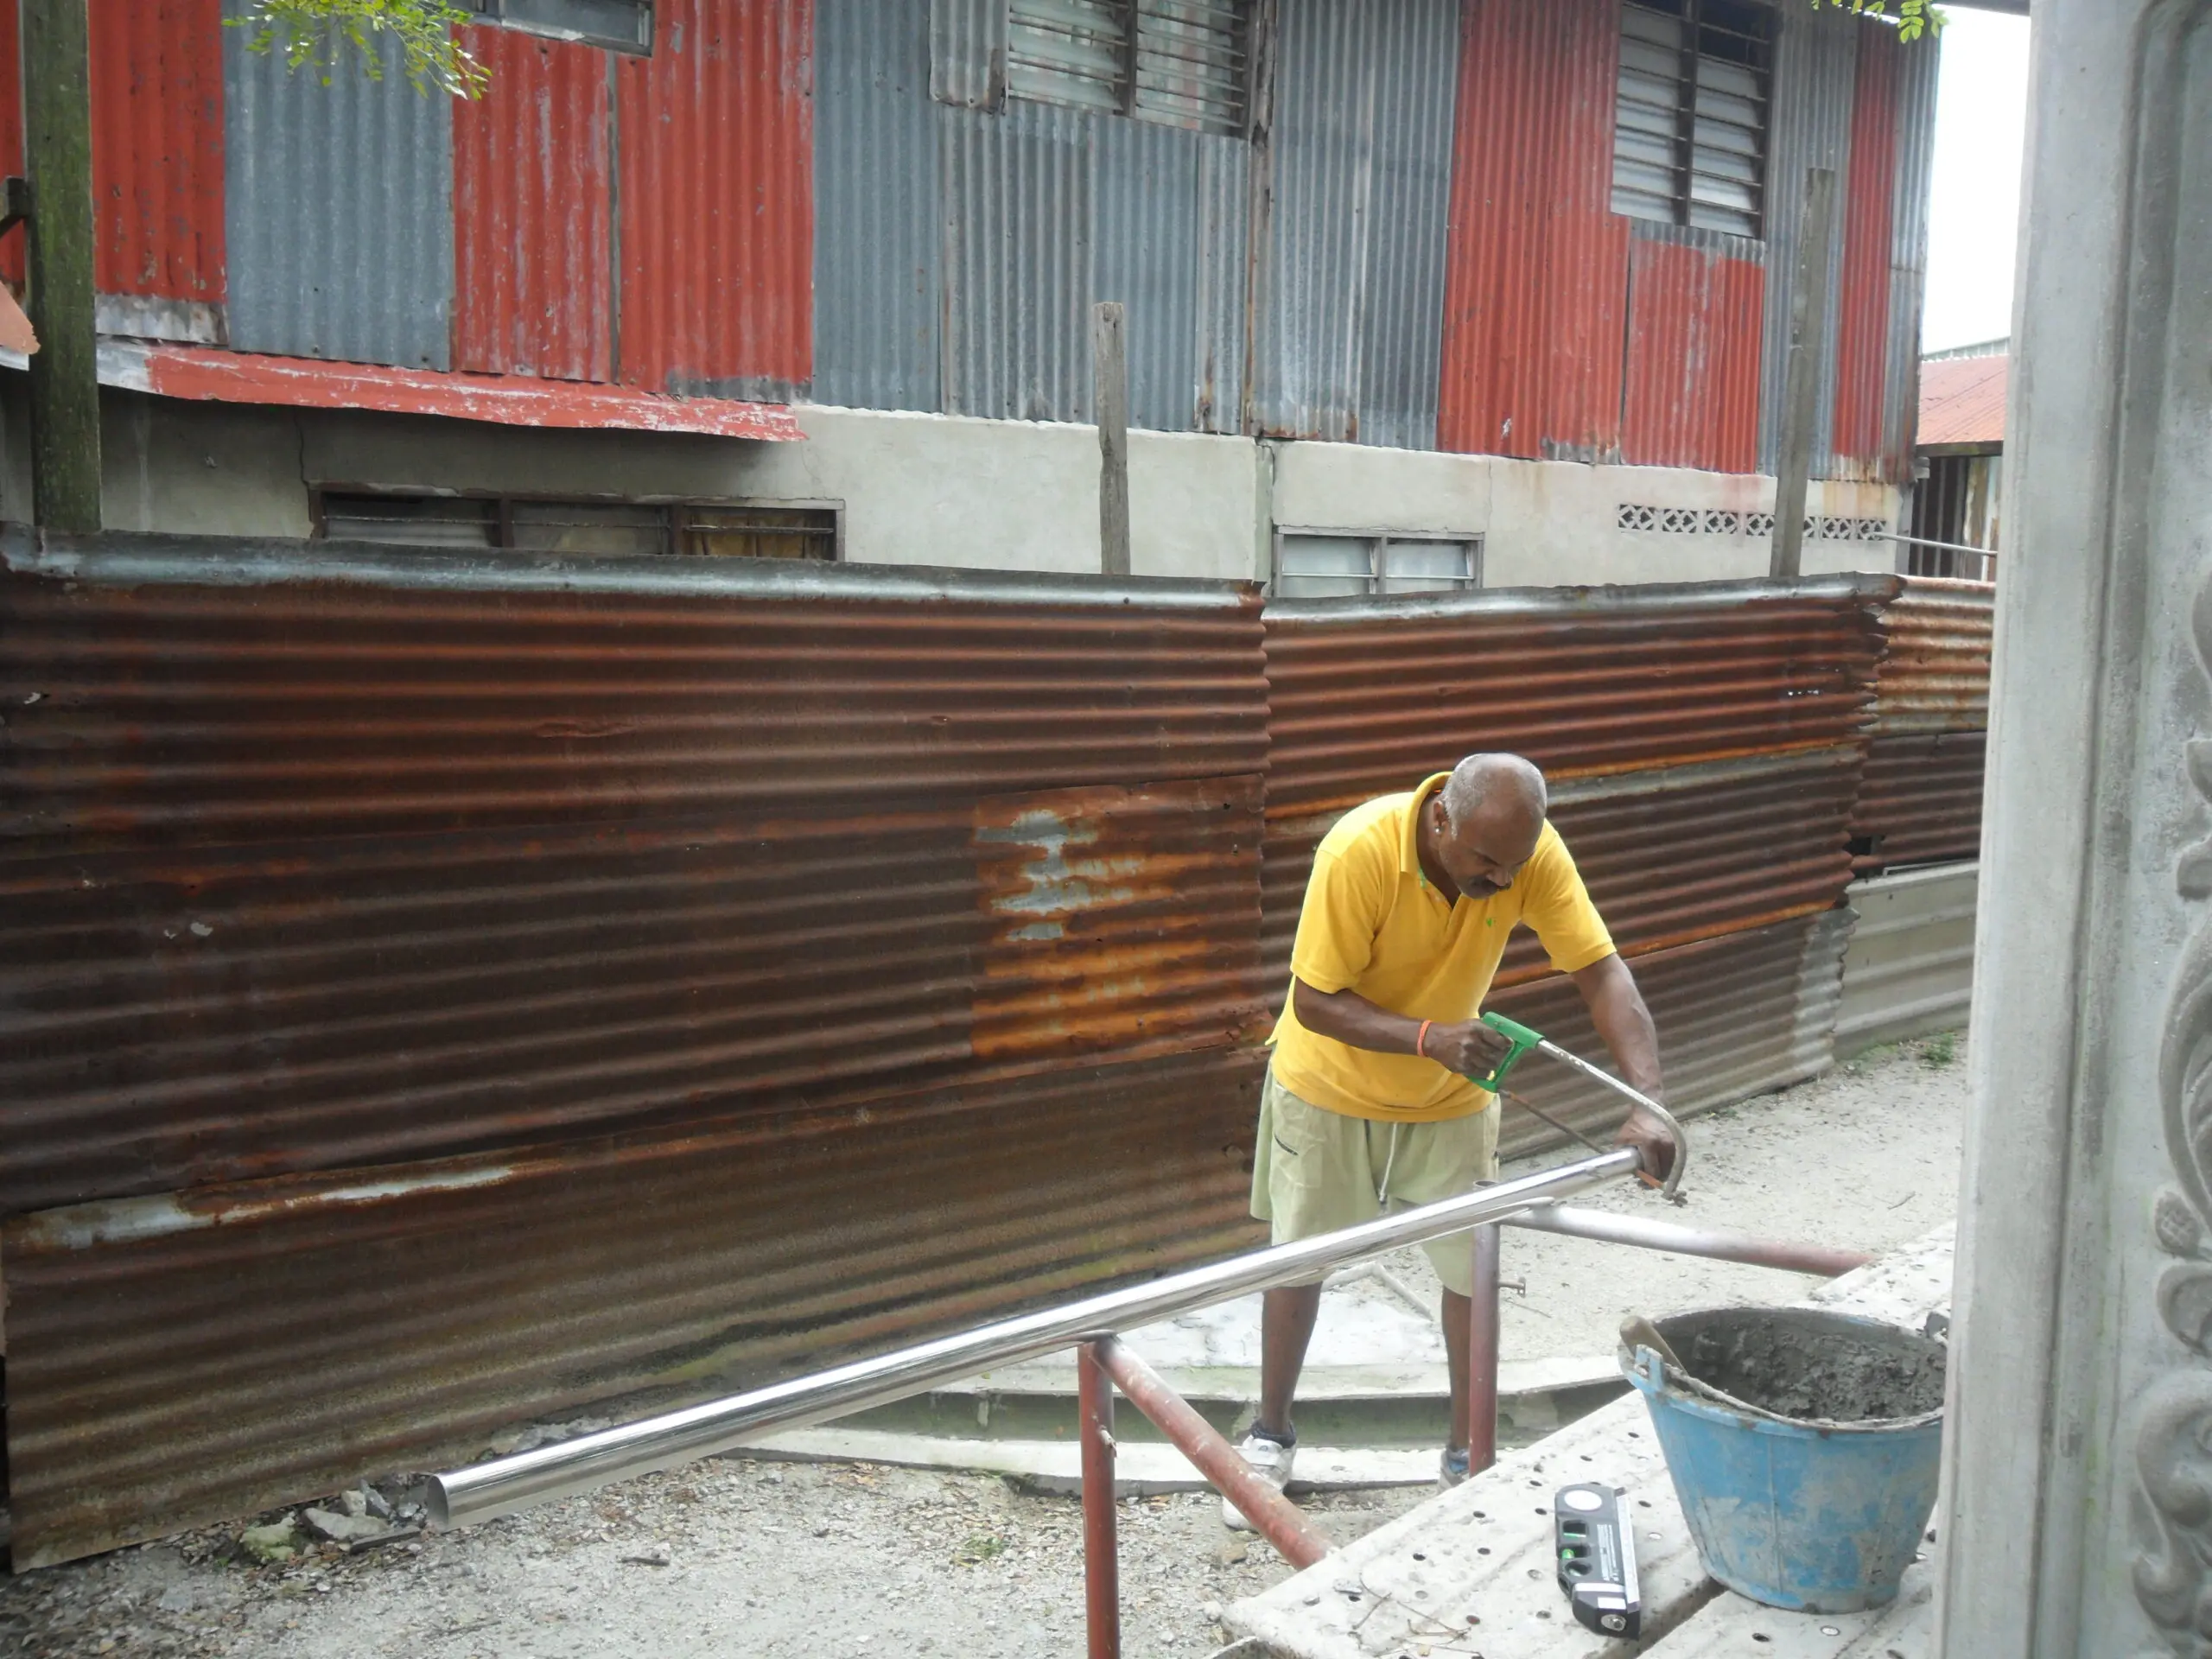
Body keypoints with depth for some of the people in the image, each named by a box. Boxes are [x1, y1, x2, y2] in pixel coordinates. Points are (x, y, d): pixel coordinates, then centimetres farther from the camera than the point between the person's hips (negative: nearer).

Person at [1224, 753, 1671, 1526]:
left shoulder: (1533, 854, -24)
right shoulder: (1361, 850, -34)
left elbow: (1602, 972, -25)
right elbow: (1313, 1002, -29)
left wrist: (1646, 1103, -38)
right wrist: (1427, 1036, -43)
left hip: (1450, 1099, 3)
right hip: (1328, 1089, -2)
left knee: (1474, 1267, 6)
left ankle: (1468, 1449, 27)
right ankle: (1271, 1435, 32)